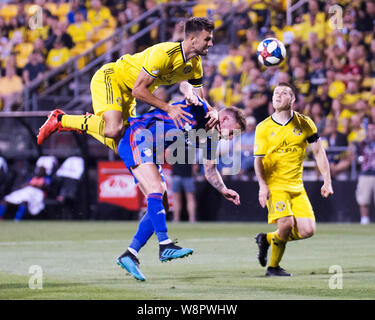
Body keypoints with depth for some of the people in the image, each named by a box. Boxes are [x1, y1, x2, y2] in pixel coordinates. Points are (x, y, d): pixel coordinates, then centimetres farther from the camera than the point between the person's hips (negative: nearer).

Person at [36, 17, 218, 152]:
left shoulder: (195, 65, -5)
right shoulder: (164, 54, -30)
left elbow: (200, 98, 4)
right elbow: (138, 90, -30)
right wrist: (168, 108, -31)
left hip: (126, 93, 9)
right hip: (110, 77, -8)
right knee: (114, 130, -31)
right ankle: (60, 119, -11)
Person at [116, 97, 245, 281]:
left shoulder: (208, 139, 13)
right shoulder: (200, 108, -9)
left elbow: (210, 171, 20)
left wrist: (224, 191, 6)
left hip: (150, 155, 10)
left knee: (161, 206, 1)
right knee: (156, 189, -23)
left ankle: (130, 255, -1)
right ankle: (165, 245, -32)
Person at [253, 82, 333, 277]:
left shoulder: (305, 123, 3)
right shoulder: (263, 128, -1)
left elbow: (318, 152, 8)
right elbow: (258, 160, 0)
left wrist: (327, 181, 2)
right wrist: (262, 185, -14)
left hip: (296, 186, 4)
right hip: (274, 185, -3)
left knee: (307, 230, -7)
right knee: (286, 223, -24)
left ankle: (267, 239, 18)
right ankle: (273, 266, -1)